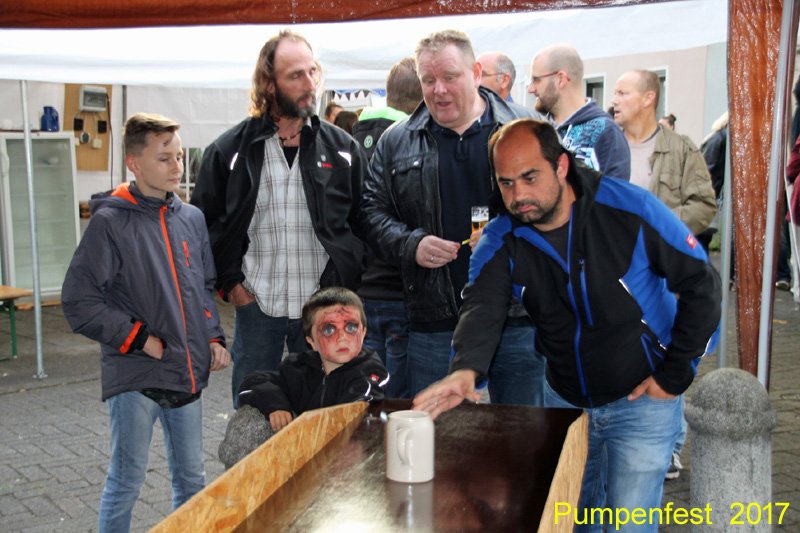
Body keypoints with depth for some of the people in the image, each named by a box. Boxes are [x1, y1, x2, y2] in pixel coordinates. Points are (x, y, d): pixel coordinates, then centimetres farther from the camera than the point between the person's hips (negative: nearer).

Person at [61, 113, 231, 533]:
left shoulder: (192, 218, 8)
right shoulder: (110, 222, -10)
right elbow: (78, 300, -12)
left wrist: (214, 337, 6)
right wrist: (139, 339, -14)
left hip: (188, 373, 6)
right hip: (135, 376, -5)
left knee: (192, 480, 16)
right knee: (126, 482, 6)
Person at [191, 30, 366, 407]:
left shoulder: (343, 148, 2)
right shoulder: (230, 149, 0)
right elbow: (203, 223, 6)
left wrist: (345, 284, 0)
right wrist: (228, 283, 0)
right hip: (256, 306, 0)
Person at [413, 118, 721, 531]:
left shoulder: (630, 208, -20)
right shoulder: (500, 241, -11)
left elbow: (701, 283, -13)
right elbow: (482, 308, -28)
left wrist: (675, 375, -13)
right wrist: (465, 370, -49)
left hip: (642, 400, -4)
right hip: (565, 400, 4)